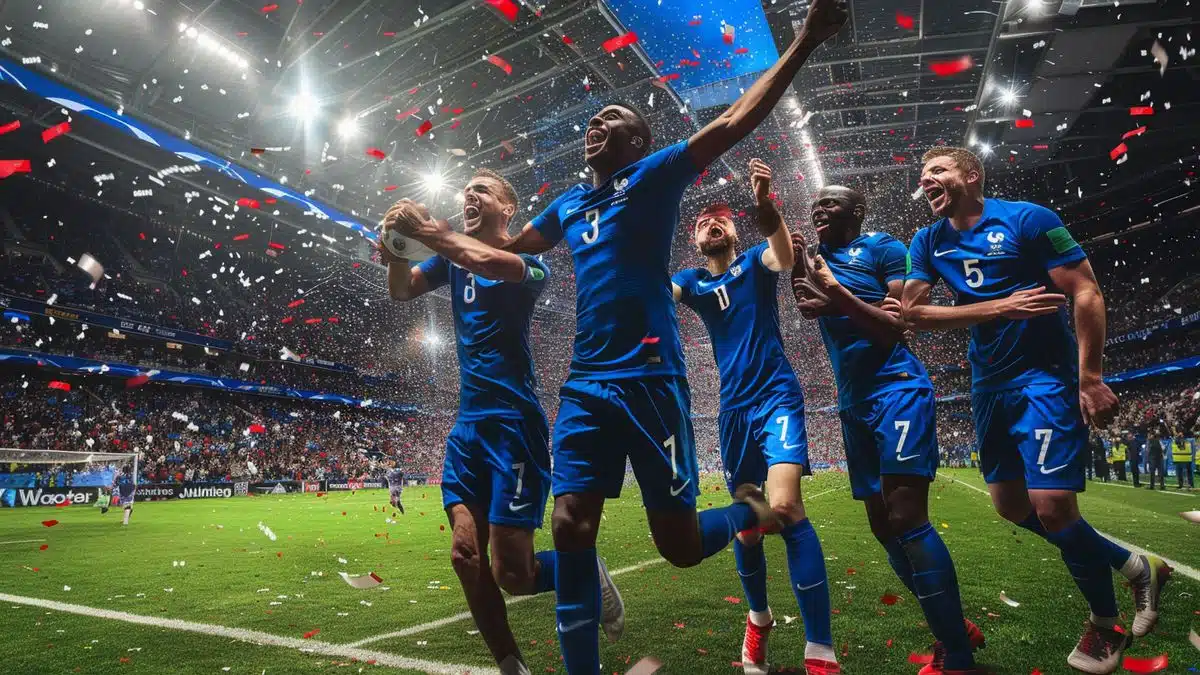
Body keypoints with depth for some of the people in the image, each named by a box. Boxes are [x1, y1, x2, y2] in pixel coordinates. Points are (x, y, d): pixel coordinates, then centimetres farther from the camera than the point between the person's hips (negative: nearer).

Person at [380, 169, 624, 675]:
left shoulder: (528, 256, -4)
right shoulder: (454, 257, 14)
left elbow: (496, 265, -27)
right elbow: (402, 291, 1)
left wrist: (427, 230, -27)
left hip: (513, 421, -6)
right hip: (468, 424, 6)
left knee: (511, 572, -6)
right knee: (465, 554, 0)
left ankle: (589, 576, 24)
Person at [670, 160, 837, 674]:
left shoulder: (754, 262, 5)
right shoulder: (691, 281, 12)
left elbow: (785, 259, -19)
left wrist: (765, 204, -38)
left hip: (777, 396, -4)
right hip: (734, 409, 4)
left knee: (784, 507, -23)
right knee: (746, 525, 9)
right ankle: (759, 619, 34)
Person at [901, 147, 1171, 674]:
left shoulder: (1027, 218, -10)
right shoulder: (927, 243, 4)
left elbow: (1087, 293, -11)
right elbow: (913, 313, -8)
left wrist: (1090, 377, -17)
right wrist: (1000, 307, -18)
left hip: (1046, 375, -6)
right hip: (989, 384, 7)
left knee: (1051, 504, -12)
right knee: (1011, 504, 11)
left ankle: (1106, 623, 17)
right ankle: (1136, 567, 33)